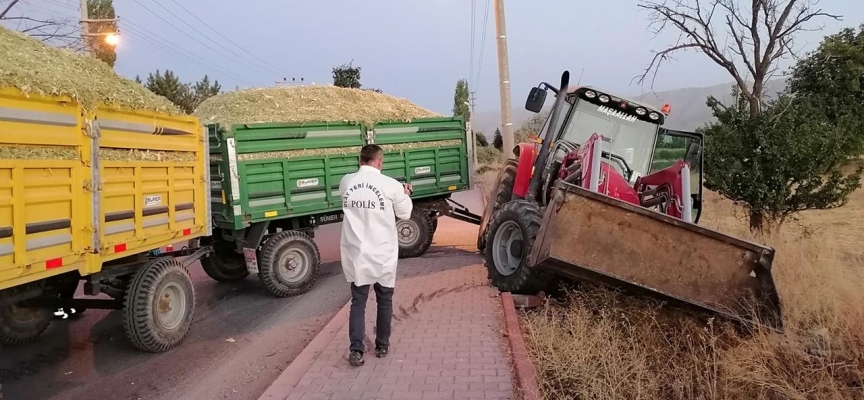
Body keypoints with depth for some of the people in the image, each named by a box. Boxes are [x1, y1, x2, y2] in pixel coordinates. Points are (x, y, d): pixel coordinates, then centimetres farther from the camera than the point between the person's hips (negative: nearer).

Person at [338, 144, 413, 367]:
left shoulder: (346, 183, -3)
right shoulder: (391, 185, -12)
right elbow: (405, 214, 4)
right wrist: (406, 195, 23)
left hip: (356, 254, 2)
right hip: (383, 254, -2)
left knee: (358, 302, 9)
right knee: (384, 301, 15)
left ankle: (356, 351, 2)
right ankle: (382, 346, 26)